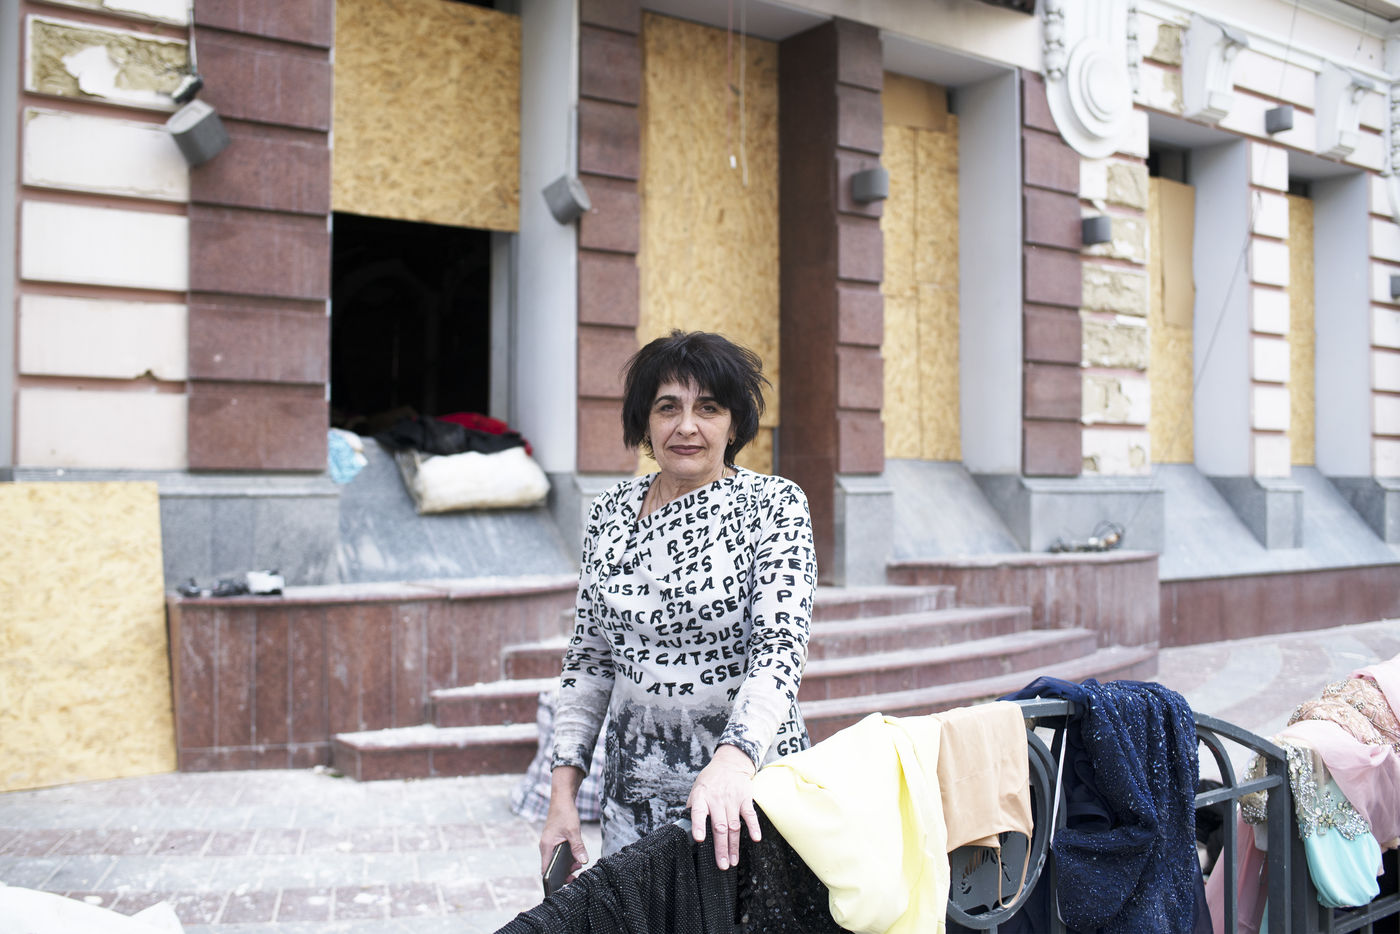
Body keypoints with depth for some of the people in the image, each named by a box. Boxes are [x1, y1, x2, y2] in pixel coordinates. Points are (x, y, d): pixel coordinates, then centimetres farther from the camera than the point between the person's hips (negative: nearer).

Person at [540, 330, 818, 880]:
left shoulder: (773, 506, -8)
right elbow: (589, 658, 9)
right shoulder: (610, 513, 4)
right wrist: (562, 796, 4)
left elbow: (781, 645, -19)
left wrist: (733, 759, -35)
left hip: (750, 784, -3)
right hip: (634, 790, 4)